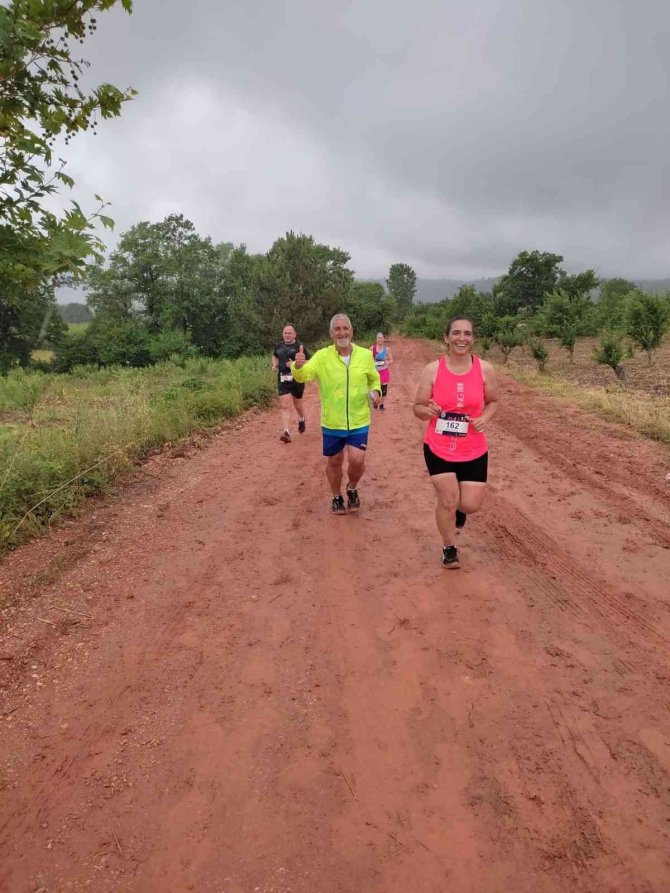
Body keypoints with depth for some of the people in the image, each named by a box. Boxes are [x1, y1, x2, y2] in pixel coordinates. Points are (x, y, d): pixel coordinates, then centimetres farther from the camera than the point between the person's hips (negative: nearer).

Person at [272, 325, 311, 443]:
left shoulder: (299, 346, -6)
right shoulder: (279, 346, 8)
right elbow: (275, 356, 29)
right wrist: (274, 365, 10)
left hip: (297, 379, -2)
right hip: (282, 380, 2)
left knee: (297, 405, 15)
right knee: (285, 406, -9)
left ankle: (301, 420, 48)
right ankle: (286, 432, -14)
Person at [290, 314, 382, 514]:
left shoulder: (365, 355, -2)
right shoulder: (322, 356, -8)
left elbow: (374, 379, 14)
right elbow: (303, 376, -21)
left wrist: (376, 391, -8)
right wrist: (298, 366, -44)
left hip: (358, 421, 0)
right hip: (332, 422, 0)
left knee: (357, 460, -9)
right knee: (334, 461, 13)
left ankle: (352, 489, 24)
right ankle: (337, 497, 36)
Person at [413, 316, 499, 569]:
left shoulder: (485, 369, -6)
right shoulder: (432, 369, -10)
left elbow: (493, 401, 8)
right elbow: (417, 408, -4)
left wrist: (485, 418, -13)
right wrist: (428, 410, -27)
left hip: (474, 450, 1)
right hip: (438, 448, -1)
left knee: (470, 505, 2)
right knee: (447, 502, 3)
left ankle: (458, 507, 41)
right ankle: (448, 549, 29)